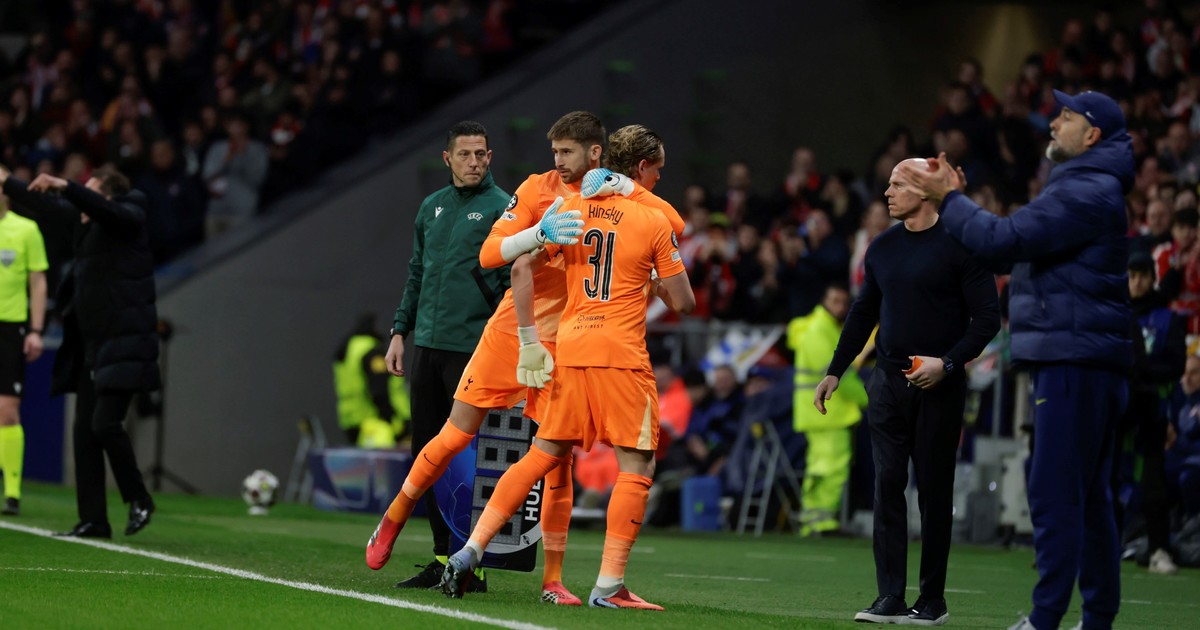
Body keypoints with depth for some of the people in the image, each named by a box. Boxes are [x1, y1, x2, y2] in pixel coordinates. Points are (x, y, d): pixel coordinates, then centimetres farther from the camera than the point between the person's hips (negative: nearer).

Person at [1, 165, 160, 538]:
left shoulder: (129, 219, -8)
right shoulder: (88, 224, 12)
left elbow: (105, 210, -30)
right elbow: (47, 206, 25)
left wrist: (64, 186, -36)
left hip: (123, 344, -8)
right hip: (92, 345, 8)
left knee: (105, 423, -16)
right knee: (84, 431, 4)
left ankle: (138, 500, 3)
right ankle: (93, 520, 7)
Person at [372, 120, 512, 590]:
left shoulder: (502, 209, -4)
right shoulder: (432, 207, 15)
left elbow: (515, 284, -7)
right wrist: (400, 330, 15)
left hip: (472, 349, -7)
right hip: (426, 345, 7)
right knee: (426, 452, 7)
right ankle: (443, 557, 14)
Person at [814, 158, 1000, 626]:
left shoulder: (958, 245, -7)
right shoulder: (883, 247, 11)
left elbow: (987, 317, -7)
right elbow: (863, 313, 21)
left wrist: (948, 363, -17)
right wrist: (835, 371, 17)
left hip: (938, 386, -5)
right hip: (888, 383, 5)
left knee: (934, 492, 0)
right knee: (887, 487, -2)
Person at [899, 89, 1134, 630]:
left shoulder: (1085, 192, -13)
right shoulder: (1086, 187, 22)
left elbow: (1004, 240, -19)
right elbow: (1014, 247, 22)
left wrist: (948, 198, -7)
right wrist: (953, 198, 14)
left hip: (1075, 357, -11)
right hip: (1082, 360, 11)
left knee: (1055, 493, -12)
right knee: (1088, 494, 12)